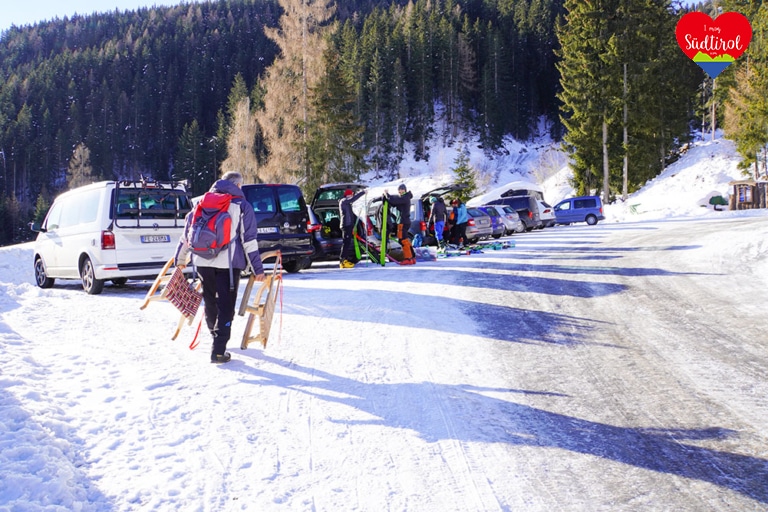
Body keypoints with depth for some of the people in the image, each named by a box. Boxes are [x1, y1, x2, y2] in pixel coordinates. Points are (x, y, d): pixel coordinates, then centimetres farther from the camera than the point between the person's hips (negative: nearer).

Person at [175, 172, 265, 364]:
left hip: (202, 261, 4)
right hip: (228, 262, -4)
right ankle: (218, 350, -10)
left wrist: (180, 259, 26)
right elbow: (249, 240, -3)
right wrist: (257, 268, -2)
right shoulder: (241, 206, 3)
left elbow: (187, 232, 16)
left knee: (210, 301, 19)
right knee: (226, 306, -2)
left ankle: (216, 337, 37)